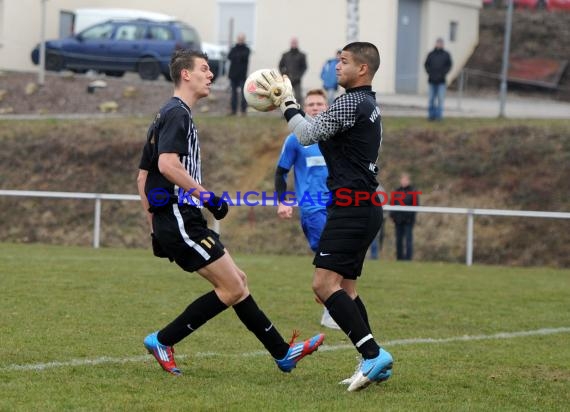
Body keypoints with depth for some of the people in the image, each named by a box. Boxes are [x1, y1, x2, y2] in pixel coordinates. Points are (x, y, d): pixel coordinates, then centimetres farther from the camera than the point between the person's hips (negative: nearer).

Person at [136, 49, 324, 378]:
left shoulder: (169, 116, 21)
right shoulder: (177, 114, -10)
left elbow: (143, 177, 22)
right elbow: (167, 165, -25)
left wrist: (155, 227, 21)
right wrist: (207, 196, -20)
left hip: (176, 221, 11)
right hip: (181, 218, -11)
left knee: (238, 280, 11)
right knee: (232, 289, -8)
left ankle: (282, 353, 15)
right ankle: (163, 341, -3)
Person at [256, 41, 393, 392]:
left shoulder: (351, 104, -13)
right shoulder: (369, 104, 18)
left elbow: (306, 135, -10)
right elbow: (319, 132, 26)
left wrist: (287, 102, 3)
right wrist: (288, 103, 22)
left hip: (351, 208, -10)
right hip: (365, 208, 10)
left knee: (325, 283, -15)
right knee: (345, 287, 13)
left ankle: (373, 354, -21)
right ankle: (374, 363, 9)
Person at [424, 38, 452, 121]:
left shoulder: (446, 55, 5)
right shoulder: (431, 54, 8)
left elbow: (449, 65, 2)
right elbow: (426, 64, 8)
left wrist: (443, 74, -9)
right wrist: (430, 73, -6)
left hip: (441, 81, -1)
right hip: (432, 80, 1)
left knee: (441, 98, -5)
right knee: (432, 98, 5)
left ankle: (439, 115, -1)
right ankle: (431, 115, 11)